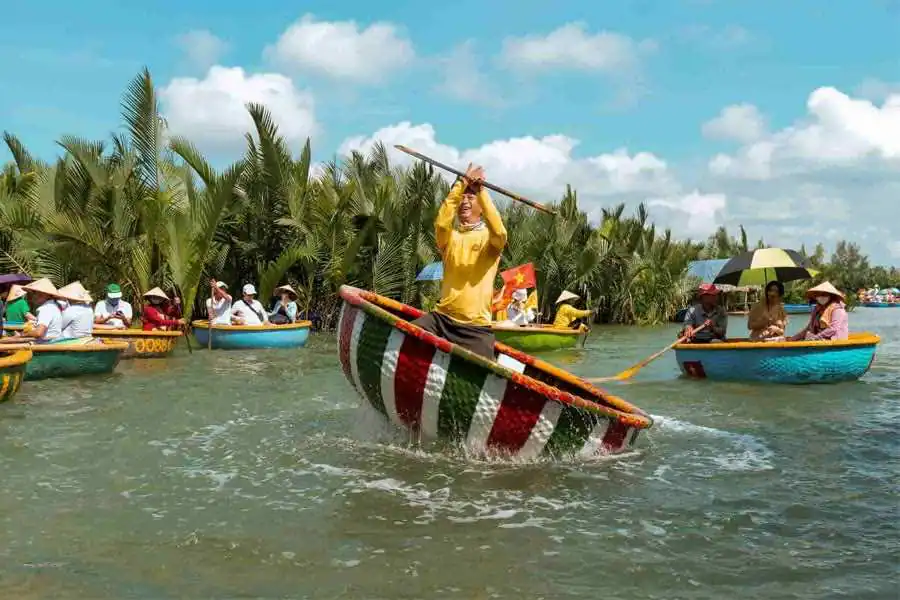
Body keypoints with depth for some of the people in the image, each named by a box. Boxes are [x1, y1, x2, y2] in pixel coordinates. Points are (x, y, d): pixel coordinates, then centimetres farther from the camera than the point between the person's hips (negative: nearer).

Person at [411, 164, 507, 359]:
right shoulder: (450, 237, 12)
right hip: (442, 318, 2)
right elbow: (441, 223, -13)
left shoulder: (490, 238, 6)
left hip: (476, 327, -2)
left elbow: (499, 231, -21)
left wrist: (480, 189, -21)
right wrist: (461, 184, -18)